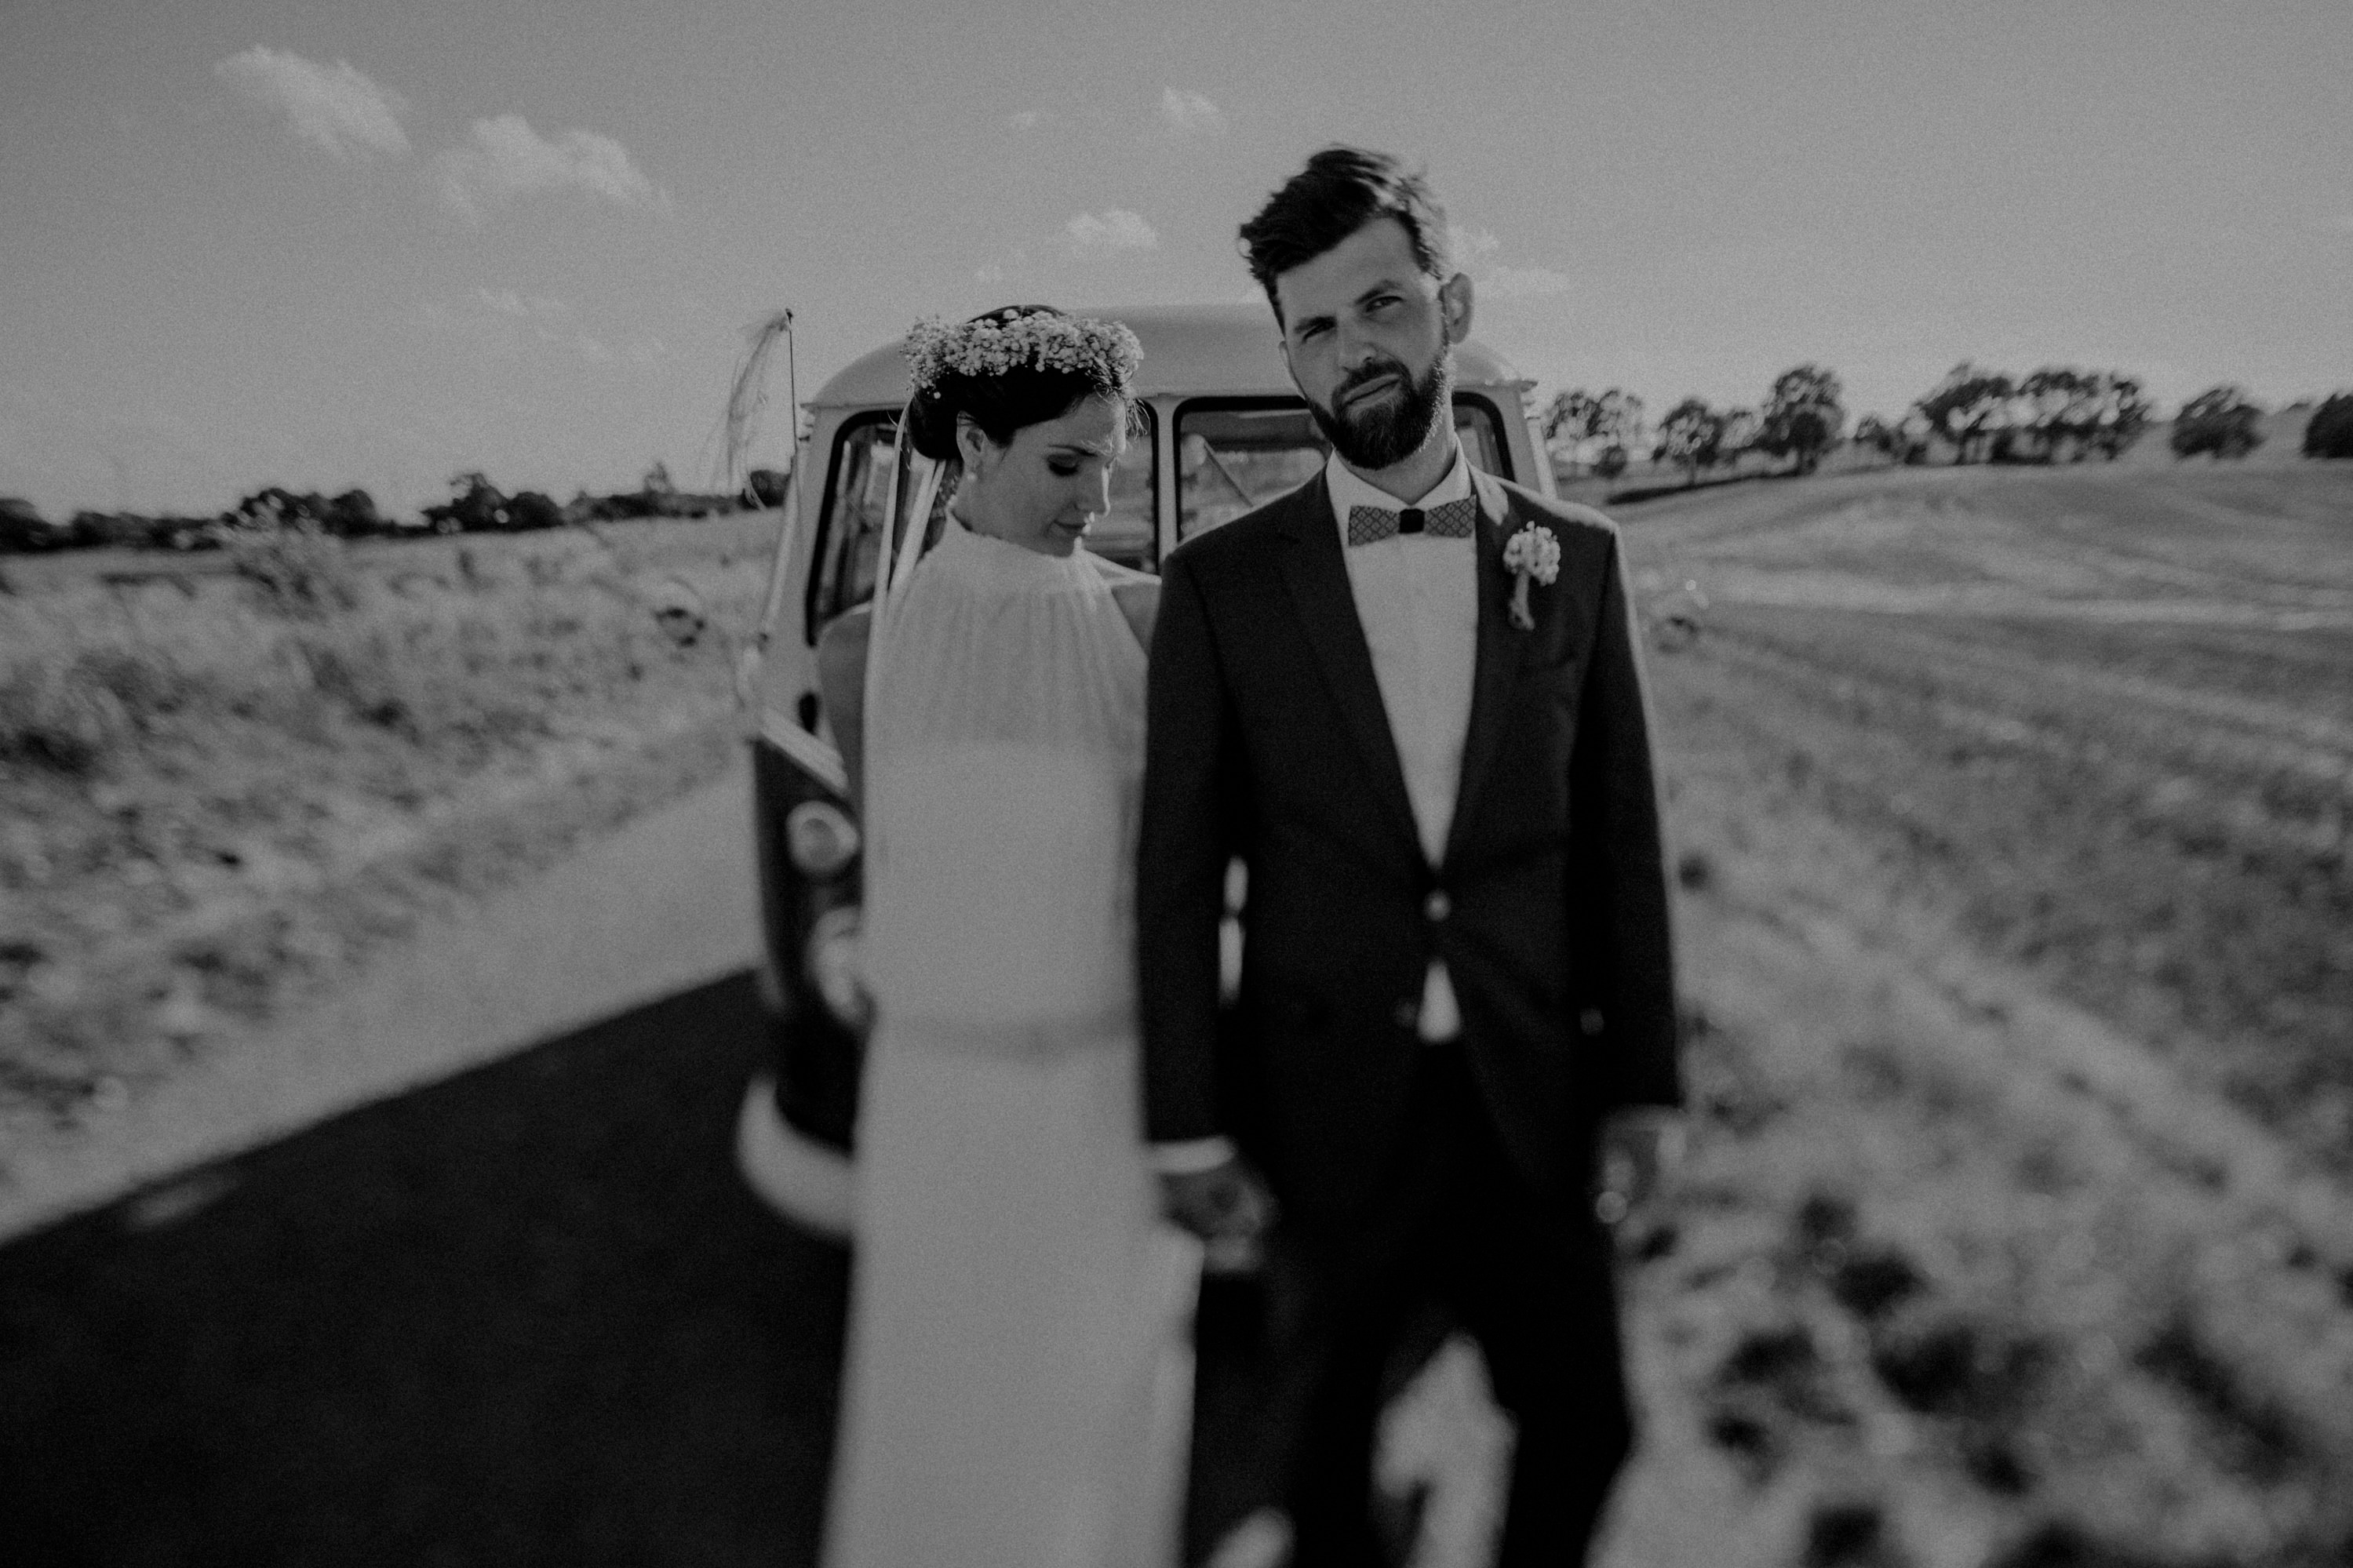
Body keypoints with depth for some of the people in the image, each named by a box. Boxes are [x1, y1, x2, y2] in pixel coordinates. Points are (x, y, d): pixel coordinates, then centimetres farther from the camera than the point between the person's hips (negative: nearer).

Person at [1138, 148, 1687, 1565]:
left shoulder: (1577, 558, 0)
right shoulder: (1223, 583, -6)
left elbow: (1620, 838, 3)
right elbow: (1178, 874, -5)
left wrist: (1645, 1076, 2)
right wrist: (1187, 1126, -5)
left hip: (1530, 1097, 2)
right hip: (1324, 1106, -1)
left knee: (1582, 1424, 17)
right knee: (1322, 1444, 17)